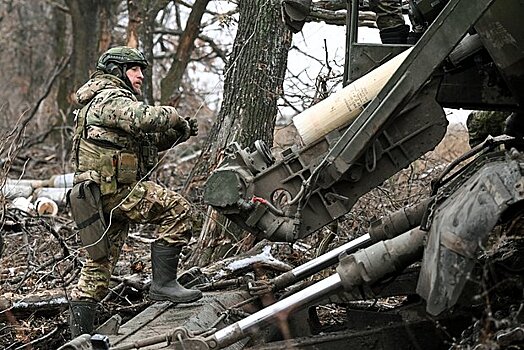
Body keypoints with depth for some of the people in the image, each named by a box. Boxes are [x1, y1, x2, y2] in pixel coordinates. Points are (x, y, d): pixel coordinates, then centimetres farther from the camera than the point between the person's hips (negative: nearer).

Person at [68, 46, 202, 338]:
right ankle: (164, 283, -15)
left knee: (101, 261, 13)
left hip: (102, 195, 11)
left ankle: (80, 331, 17)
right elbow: (143, 117, -30)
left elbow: (147, 140, 27)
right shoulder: (110, 98, -8)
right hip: (114, 188, -11)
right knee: (177, 209, -15)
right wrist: (176, 118, -13)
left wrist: (177, 134, 10)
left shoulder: (111, 101, 26)